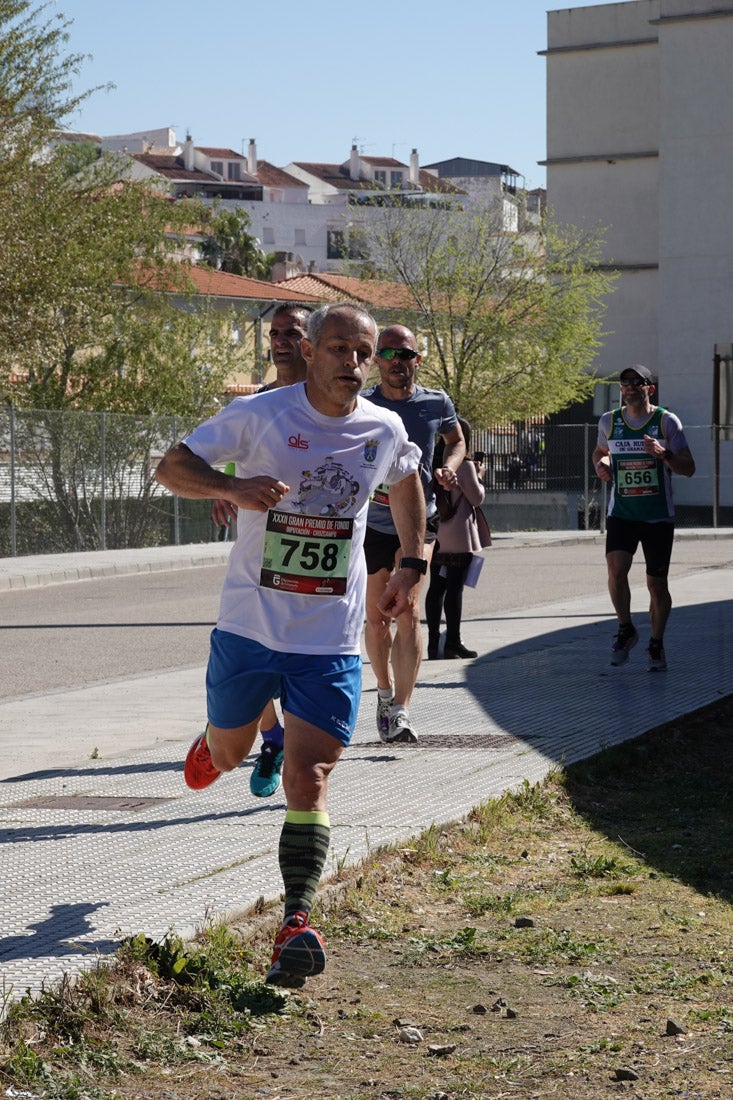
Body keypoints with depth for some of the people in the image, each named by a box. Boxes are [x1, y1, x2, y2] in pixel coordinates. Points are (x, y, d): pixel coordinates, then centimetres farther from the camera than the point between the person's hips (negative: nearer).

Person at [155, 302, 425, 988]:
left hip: (331, 641, 0)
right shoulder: (259, 415, -9)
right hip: (249, 626, 0)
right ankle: (218, 737, 57)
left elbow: (405, 482, 25)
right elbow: (171, 467, -5)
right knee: (228, 755, 20)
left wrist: (412, 564, 17)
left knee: (308, 780, -12)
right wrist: (231, 487, -25)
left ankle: (296, 924, -14)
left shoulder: (384, 430, 2)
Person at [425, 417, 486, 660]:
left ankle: (433, 642, 11)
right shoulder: (464, 465, -12)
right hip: (459, 539, -6)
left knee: (436, 586, 9)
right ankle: (452, 642, 0)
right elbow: (477, 498, -5)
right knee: (455, 587, -2)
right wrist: (478, 476, 11)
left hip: (435, 537, 6)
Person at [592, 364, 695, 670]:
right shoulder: (609, 421, 5)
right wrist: (600, 464, 2)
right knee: (616, 568, -20)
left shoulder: (667, 421, -4)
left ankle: (656, 645, 23)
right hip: (621, 514, 1)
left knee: (657, 585, 3)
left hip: (659, 516, -1)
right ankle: (626, 630, 2)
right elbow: (600, 450, 26)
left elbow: (688, 468, -5)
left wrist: (664, 454, -23)